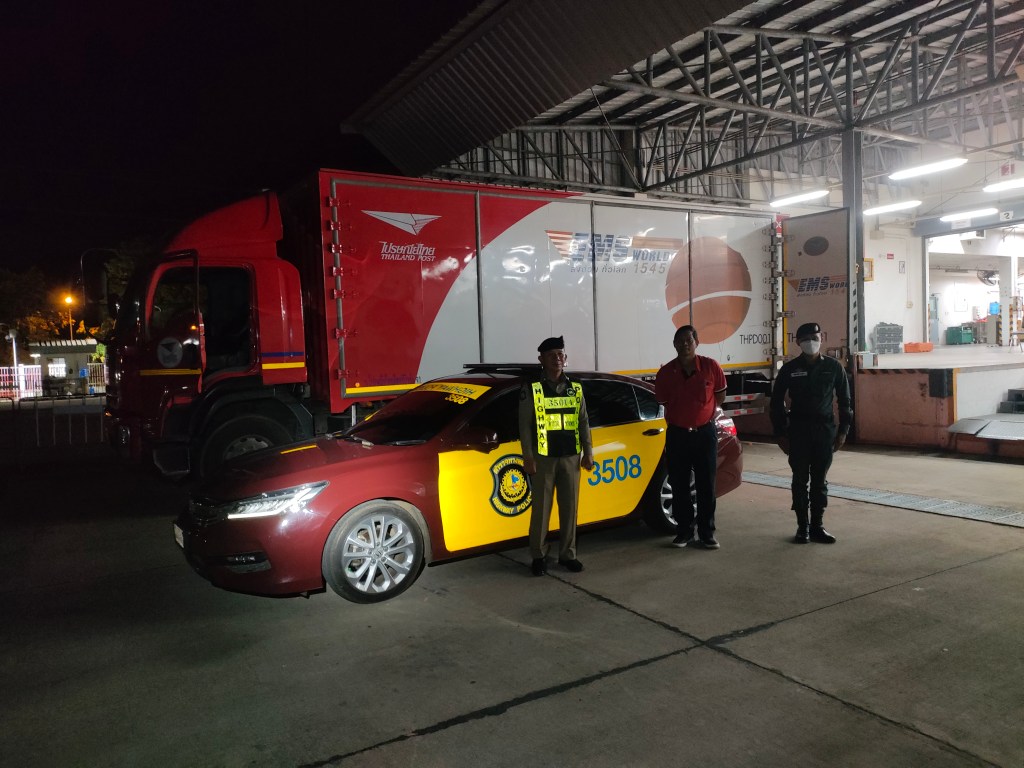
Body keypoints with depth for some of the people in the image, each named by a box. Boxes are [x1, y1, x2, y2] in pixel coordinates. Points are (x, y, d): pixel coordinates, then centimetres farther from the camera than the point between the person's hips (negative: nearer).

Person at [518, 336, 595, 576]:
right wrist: (528, 457, -9)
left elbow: (584, 422, 13)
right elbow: (525, 425, -3)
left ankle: (567, 554, 18)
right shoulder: (531, 389, -1)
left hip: (571, 457, 4)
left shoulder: (575, 388, 11)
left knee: (569, 507, 7)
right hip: (543, 457, -3)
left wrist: (588, 451, 6)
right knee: (541, 508, 1)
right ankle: (538, 556, 12)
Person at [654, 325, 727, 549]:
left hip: (705, 432, -1)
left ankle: (707, 532, 16)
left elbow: (720, 395, 8)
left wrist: (707, 414, 5)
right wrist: (681, 418, 7)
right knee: (679, 486, 6)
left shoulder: (711, 367, -6)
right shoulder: (665, 372, -4)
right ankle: (685, 531, 18)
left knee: (706, 485, 5)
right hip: (677, 434, 1)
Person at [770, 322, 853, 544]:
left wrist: (843, 430, 3)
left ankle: (817, 525, 15)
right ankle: (802, 526, 12)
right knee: (800, 479, 3)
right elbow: (776, 402, 4)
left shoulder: (833, 366, 1)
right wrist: (780, 433, 0)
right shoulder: (789, 369, -1)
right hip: (798, 430, 0)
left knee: (820, 480, 6)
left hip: (825, 430, 1)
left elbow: (844, 400, 7)